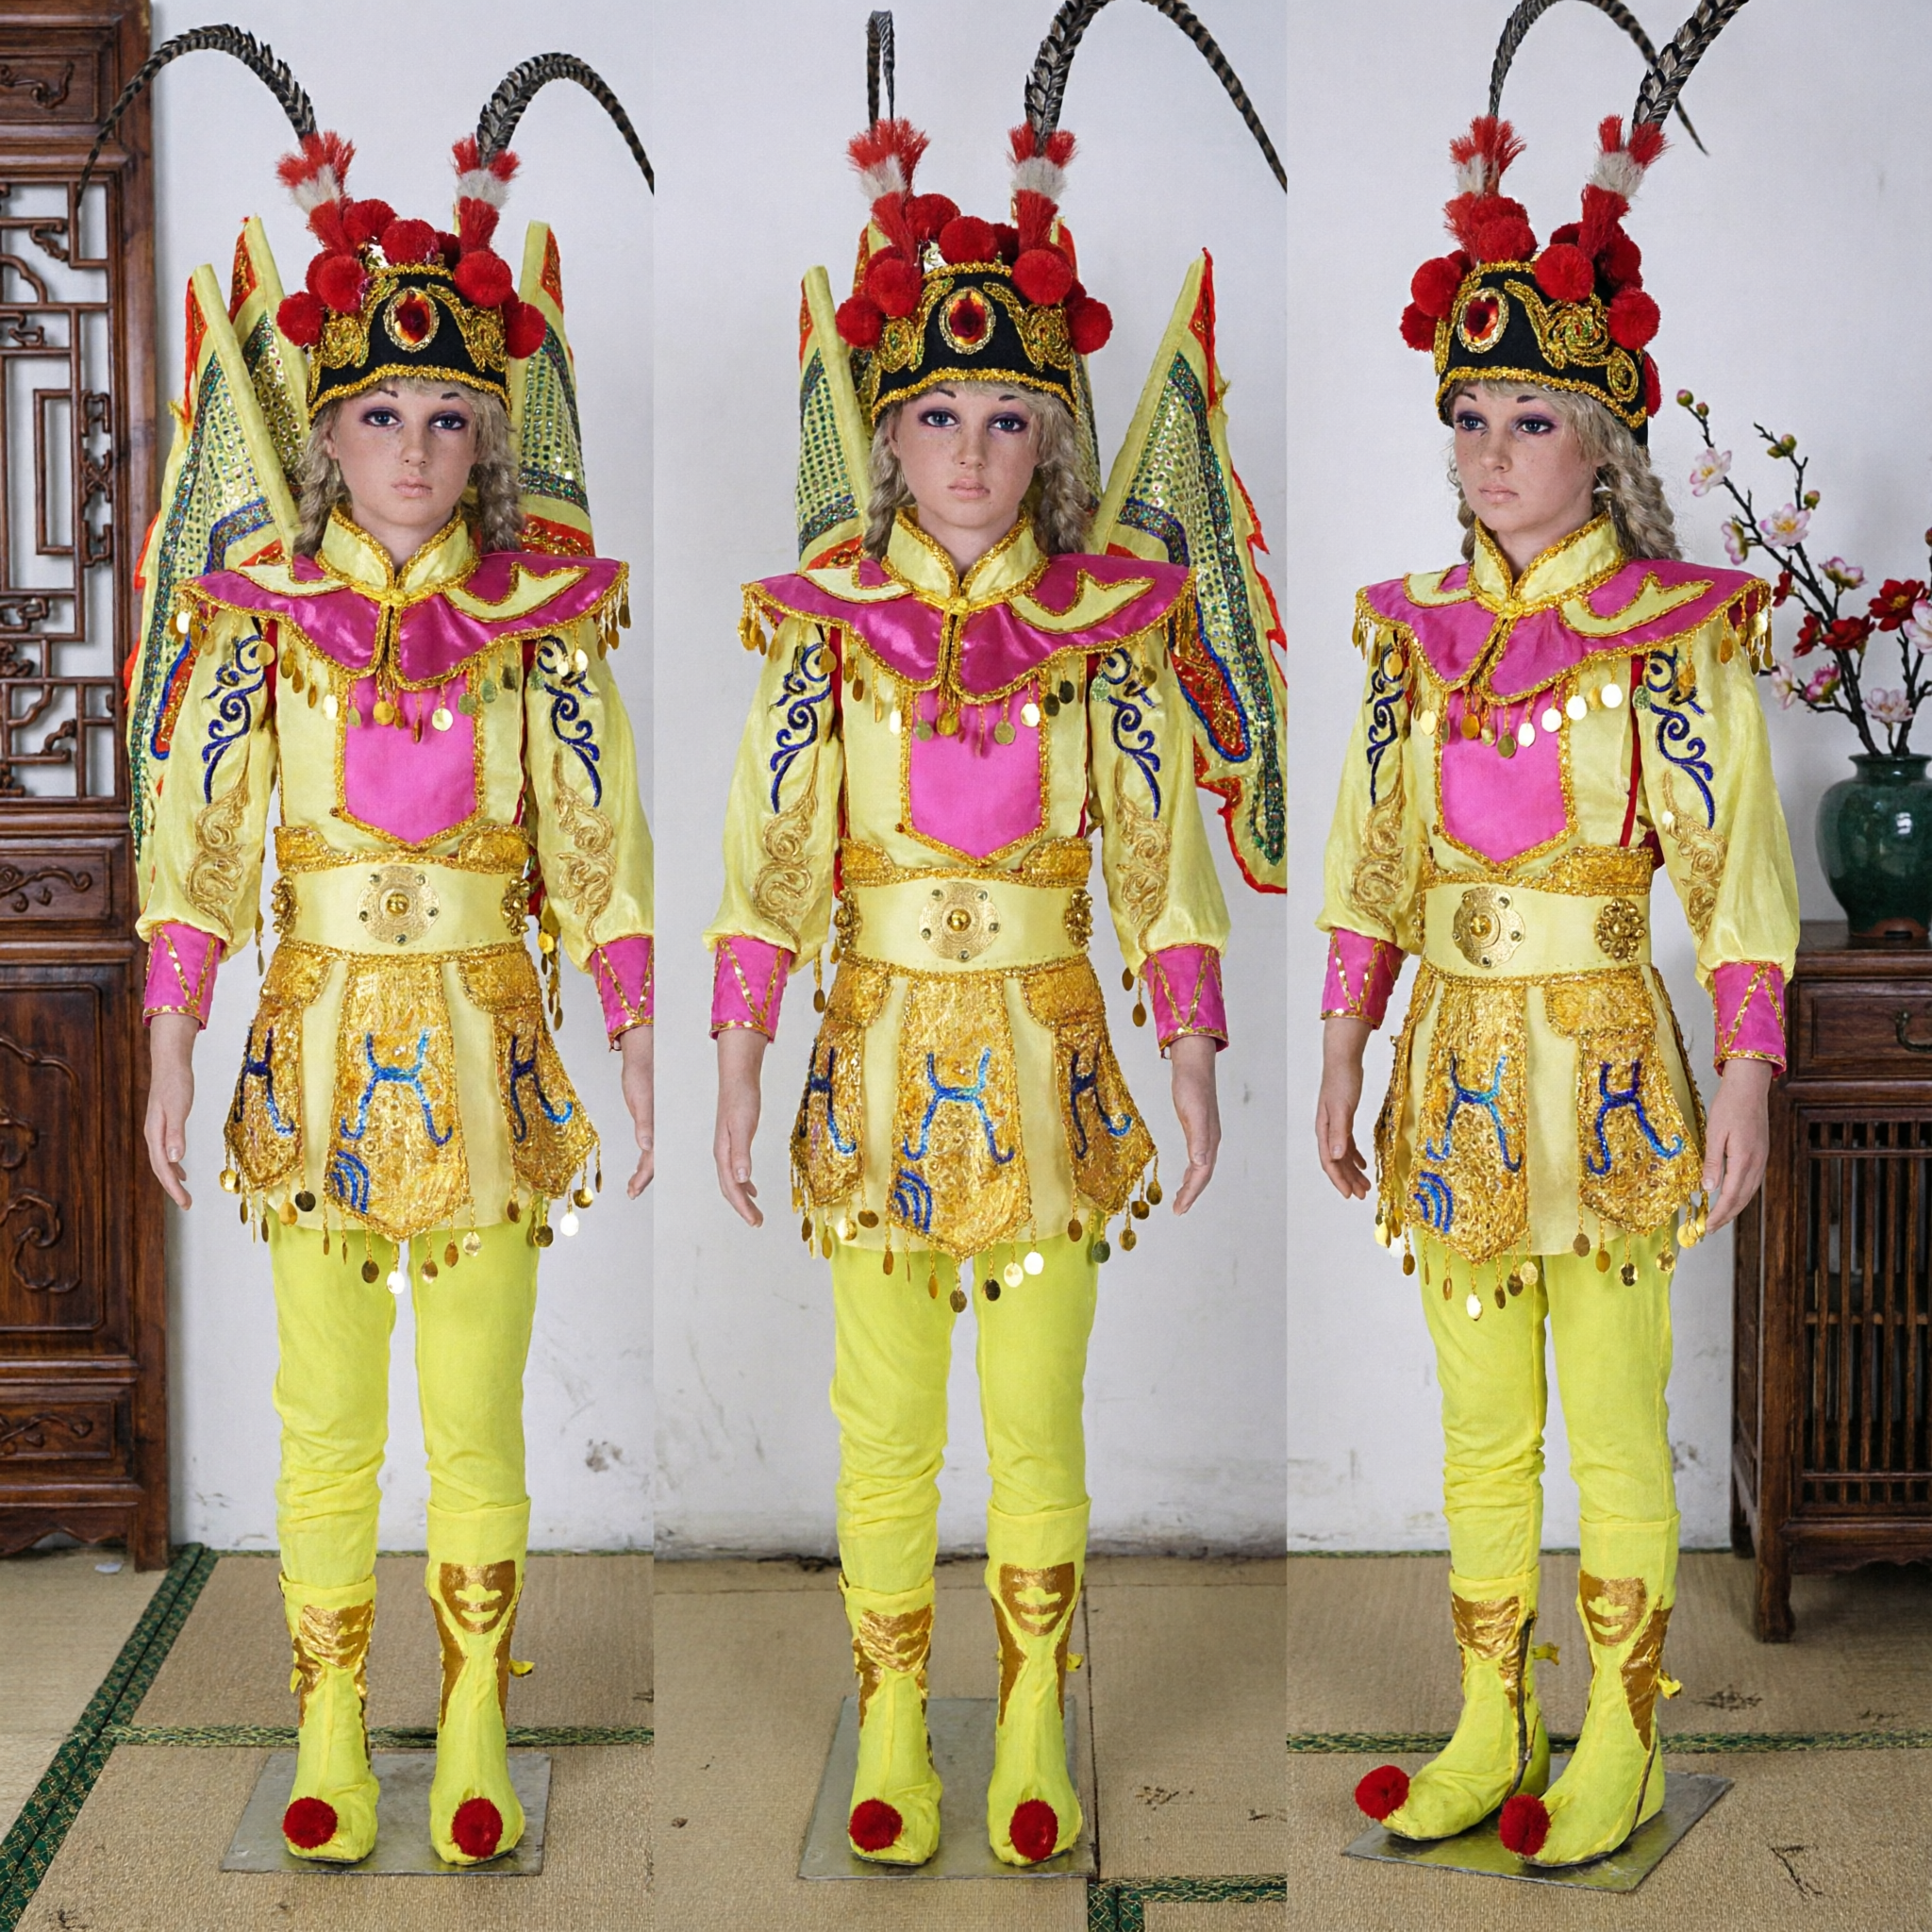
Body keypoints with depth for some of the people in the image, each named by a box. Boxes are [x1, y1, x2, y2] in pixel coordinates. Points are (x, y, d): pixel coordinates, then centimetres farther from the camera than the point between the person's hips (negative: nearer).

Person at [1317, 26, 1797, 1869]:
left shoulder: (1673, 632, -7)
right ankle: (1489, 1737, 25)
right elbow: (1367, 866, 11)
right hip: (1455, 1060, 5)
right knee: (1478, 1428, 13)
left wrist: (1744, 1084, -12)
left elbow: (1737, 873, -8)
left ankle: (1618, 1751, 17)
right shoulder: (1412, 632, 7)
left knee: (1611, 1432, 4)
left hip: (1600, 1055, -5)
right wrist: (1339, 1063, 10)